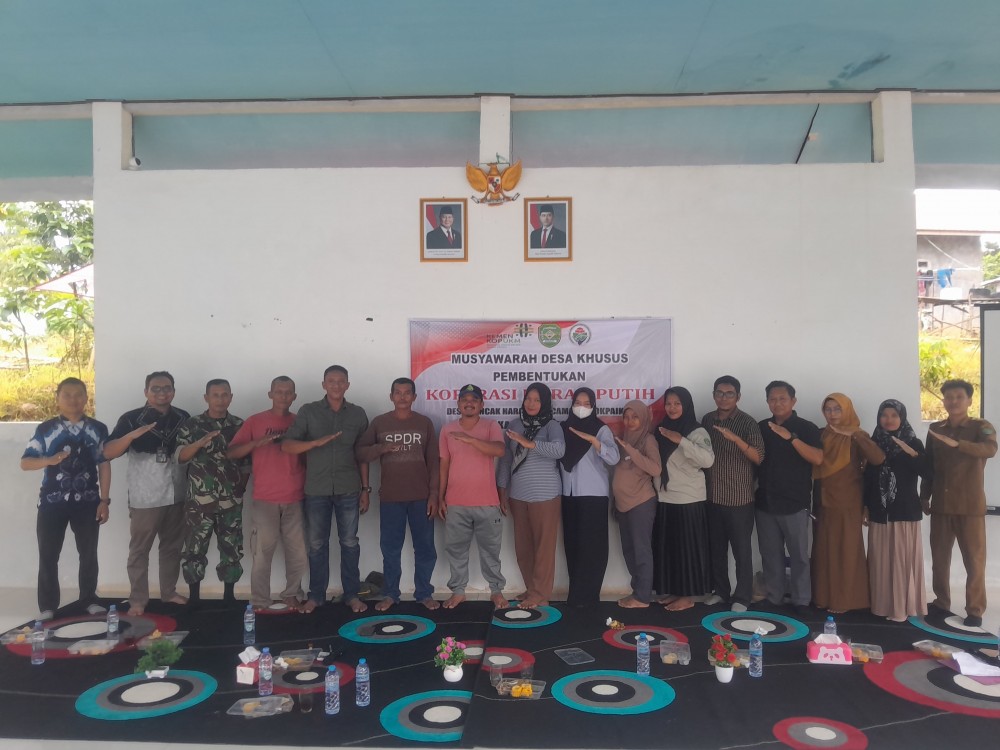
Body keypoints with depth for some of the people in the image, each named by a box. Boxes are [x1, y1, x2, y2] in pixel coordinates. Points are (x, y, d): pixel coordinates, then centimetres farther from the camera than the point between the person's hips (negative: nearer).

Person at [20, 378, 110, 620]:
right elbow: (25, 463, -3)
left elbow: (104, 465, 2)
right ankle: (47, 607, 18)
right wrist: (49, 460, -25)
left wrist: (104, 500, -3)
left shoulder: (98, 429, 1)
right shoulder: (45, 429, -1)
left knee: (89, 554, 8)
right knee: (48, 556, 5)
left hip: (87, 502, 1)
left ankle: (89, 600, 23)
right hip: (52, 502, 0)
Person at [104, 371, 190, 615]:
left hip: (177, 497, 4)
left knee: (172, 547, 14)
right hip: (145, 499, -4)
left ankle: (169, 592, 28)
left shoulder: (184, 418, 3)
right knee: (139, 550, 4)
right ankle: (137, 600, 14)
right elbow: (107, 453, -16)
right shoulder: (131, 419, -8)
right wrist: (132, 435, -31)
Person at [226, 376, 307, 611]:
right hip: (264, 499, -2)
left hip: (295, 499, 2)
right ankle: (260, 600, 11)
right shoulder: (255, 421, 4)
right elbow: (231, 453, -1)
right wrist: (257, 442, -16)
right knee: (262, 552, 0)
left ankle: (292, 594, 21)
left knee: (298, 551, 5)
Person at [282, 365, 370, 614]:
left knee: (349, 542, 6)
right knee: (316, 543, 8)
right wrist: (318, 442, -23)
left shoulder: (358, 414, 5)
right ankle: (316, 595, 21)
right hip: (317, 490, 0)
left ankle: (351, 594, 17)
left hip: (349, 490, 0)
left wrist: (365, 488, 6)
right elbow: (287, 446, -8)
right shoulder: (308, 411, 1)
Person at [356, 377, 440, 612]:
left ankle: (424, 593, 18)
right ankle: (390, 594, 20)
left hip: (421, 497, 0)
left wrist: (434, 494, -3)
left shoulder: (424, 423, 3)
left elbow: (433, 462, 3)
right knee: (390, 548, 6)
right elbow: (361, 453, 2)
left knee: (425, 547, 4)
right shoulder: (379, 422, 3)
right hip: (390, 497, 0)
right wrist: (381, 448, -17)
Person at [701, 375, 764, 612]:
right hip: (713, 496, 5)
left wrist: (735, 438, -32)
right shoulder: (707, 420, 5)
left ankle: (742, 597, 13)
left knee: (742, 549, 3)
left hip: (739, 498, -5)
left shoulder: (747, 422, -9)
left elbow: (758, 457, -19)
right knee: (716, 547, 13)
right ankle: (720, 590, 27)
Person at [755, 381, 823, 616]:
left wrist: (791, 437, -26)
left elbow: (818, 459, -19)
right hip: (765, 502, 4)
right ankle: (772, 598, 20)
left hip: (795, 503, -4)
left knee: (798, 554, 3)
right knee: (770, 554, 10)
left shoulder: (806, 428, -5)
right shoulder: (761, 427, 8)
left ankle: (801, 600, 13)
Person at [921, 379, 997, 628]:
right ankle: (941, 602, 23)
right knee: (939, 556, 11)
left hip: (971, 505, -4)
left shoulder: (981, 427, -4)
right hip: (941, 505, 4)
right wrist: (924, 497, 11)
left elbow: (990, 449, -27)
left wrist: (957, 444, -42)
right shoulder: (935, 429, 7)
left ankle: (975, 610, 12)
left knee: (974, 559, 2)